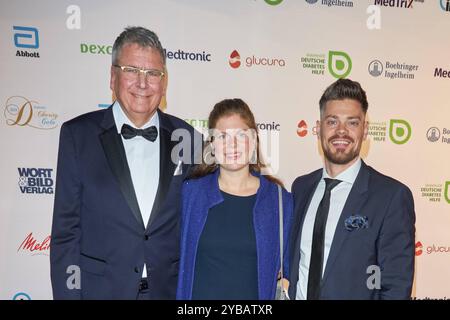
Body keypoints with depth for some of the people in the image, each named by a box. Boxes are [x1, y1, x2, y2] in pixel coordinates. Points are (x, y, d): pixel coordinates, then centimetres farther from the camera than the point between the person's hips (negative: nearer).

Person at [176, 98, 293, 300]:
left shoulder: (280, 200, -4)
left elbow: (287, 269, 6)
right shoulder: (189, 193, -5)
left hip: (255, 294, 1)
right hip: (198, 293, 0)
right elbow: (180, 259, 3)